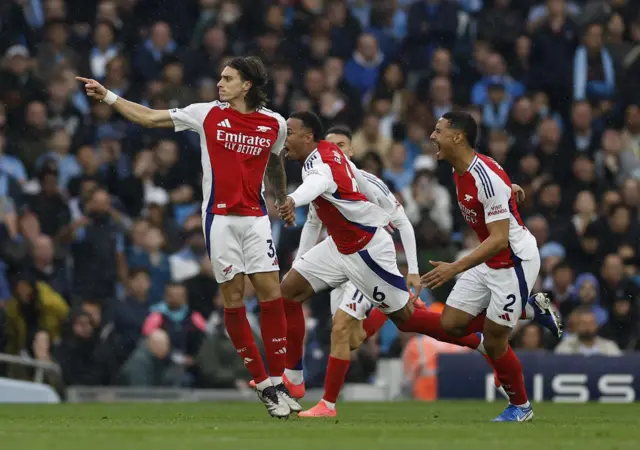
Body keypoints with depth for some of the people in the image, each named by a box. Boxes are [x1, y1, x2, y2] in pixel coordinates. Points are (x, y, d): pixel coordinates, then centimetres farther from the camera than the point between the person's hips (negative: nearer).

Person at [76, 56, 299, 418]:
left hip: (255, 217, 1)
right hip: (219, 217, -1)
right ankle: (264, 386, 3)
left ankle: (278, 384, 0)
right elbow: (151, 118, 5)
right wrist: (108, 97, -1)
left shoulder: (274, 124, 4)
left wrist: (284, 199, 32)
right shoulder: (208, 114, 1)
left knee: (271, 295, -7)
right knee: (234, 299, -3)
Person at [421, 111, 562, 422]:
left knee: (493, 341, -2)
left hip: (514, 259, -9)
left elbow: (499, 239, -31)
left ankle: (520, 407, 20)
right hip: (488, 259, 9)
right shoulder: (459, 172, 0)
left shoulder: (487, 178, -28)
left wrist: (456, 268, -35)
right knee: (452, 323, 4)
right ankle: (531, 309, 18)